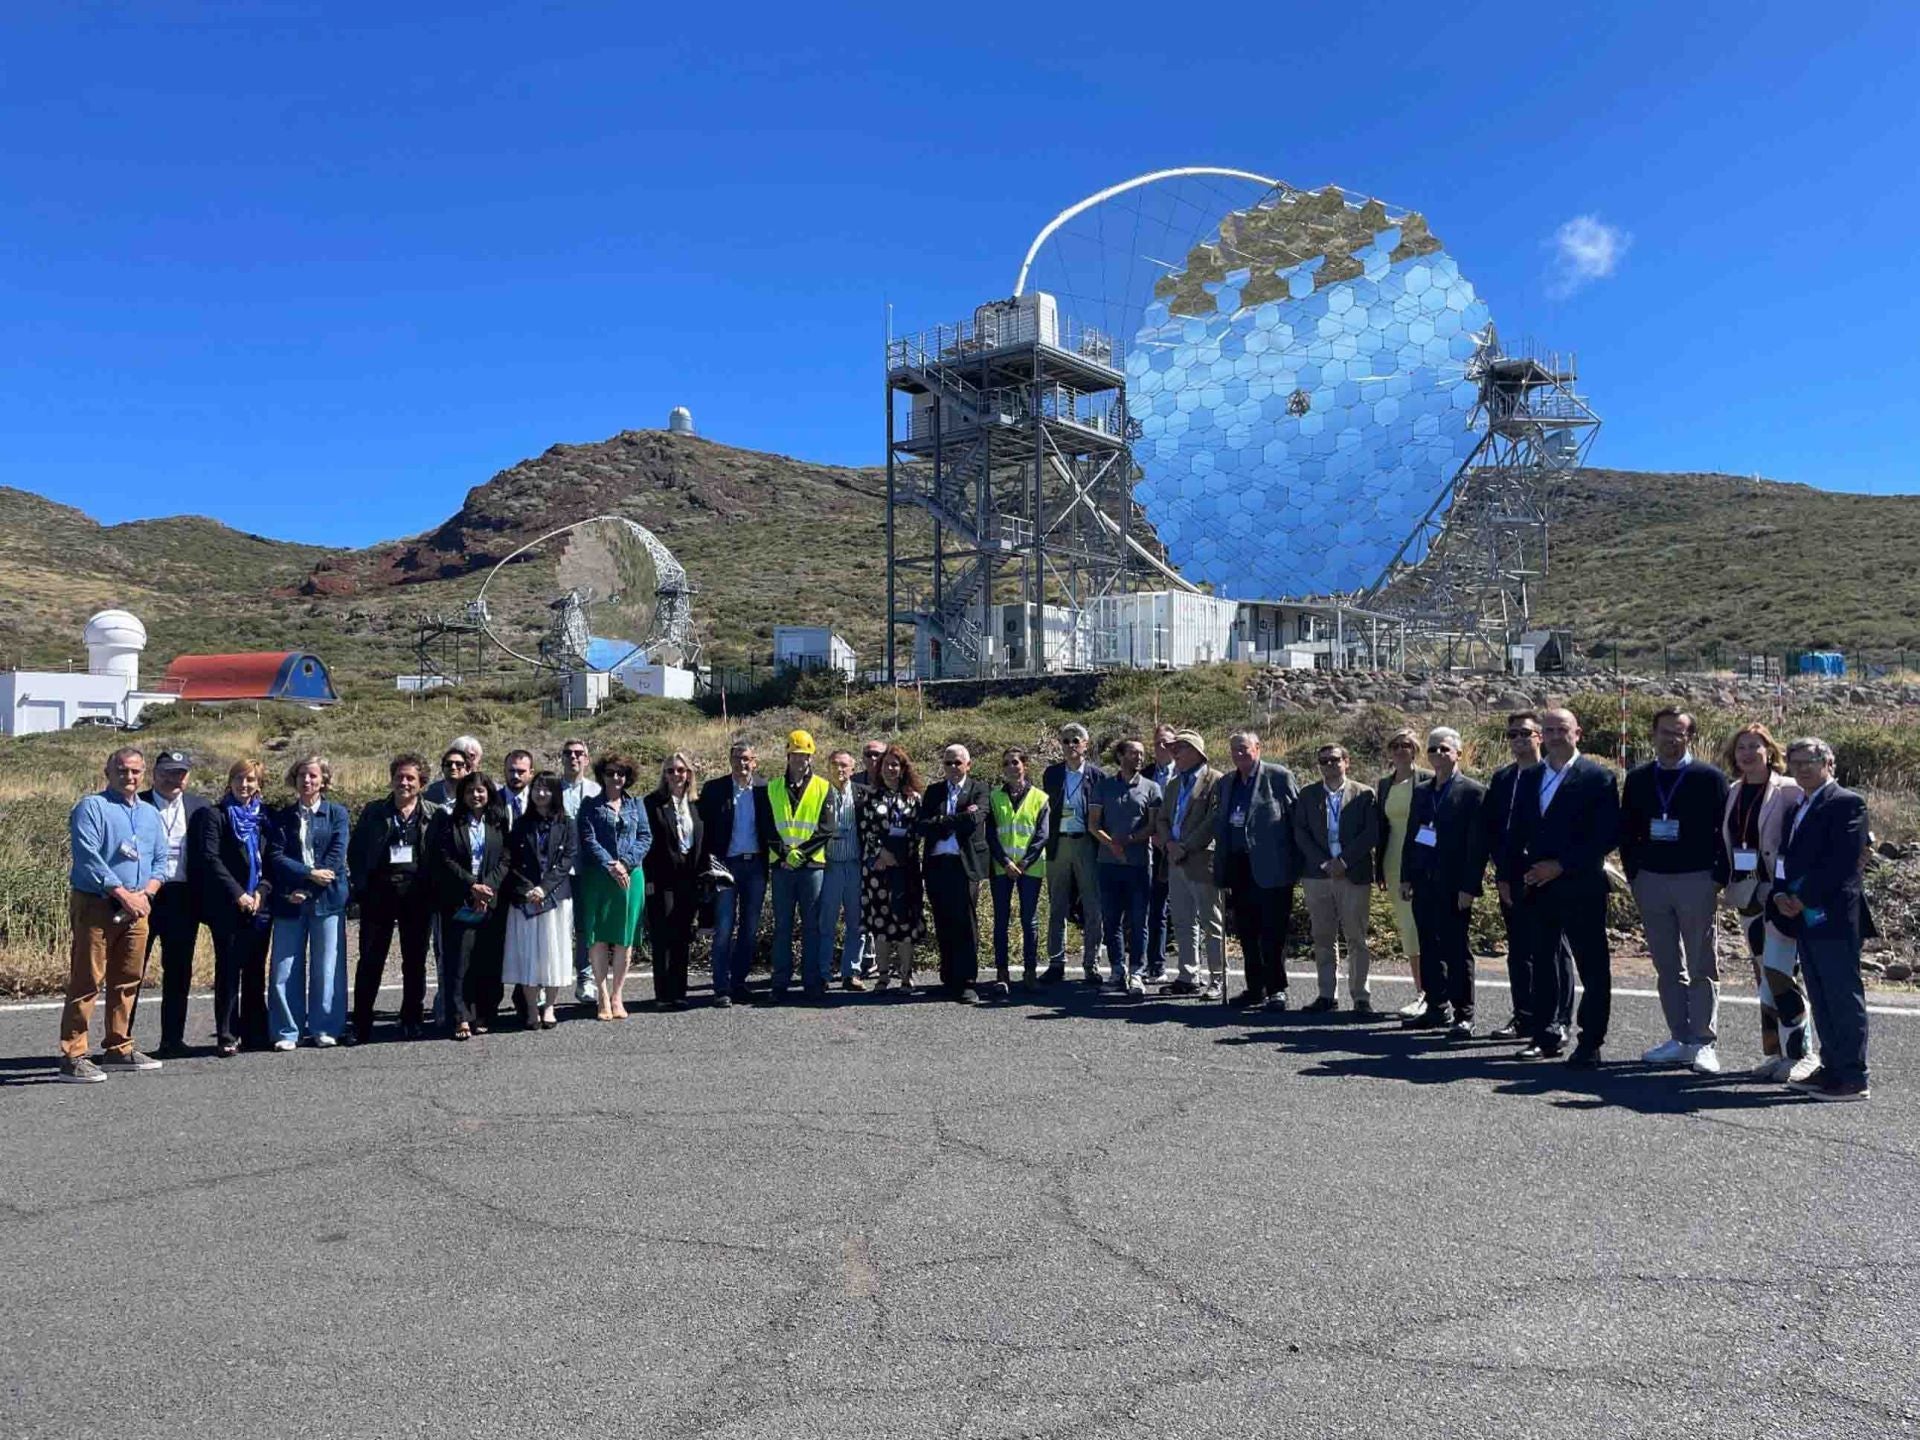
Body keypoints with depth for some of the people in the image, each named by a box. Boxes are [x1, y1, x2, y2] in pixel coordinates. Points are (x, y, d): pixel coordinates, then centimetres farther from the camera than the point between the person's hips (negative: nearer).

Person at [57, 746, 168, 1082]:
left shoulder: (150, 814, 16)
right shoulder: (91, 808, -4)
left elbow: (160, 860, 14)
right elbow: (88, 858, -14)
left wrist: (145, 893, -4)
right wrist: (123, 894, -17)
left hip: (136, 909, 6)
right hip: (96, 905, -6)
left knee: (127, 980, 11)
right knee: (86, 981, -7)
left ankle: (119, 1049, 20)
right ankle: (73, 1056, -5)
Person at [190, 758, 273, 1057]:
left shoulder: (262, 818, 15)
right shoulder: (214, 815, 1)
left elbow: (270, 861, 13)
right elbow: (210, 858, -8)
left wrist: (261, 891, -4)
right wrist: (237, 894, -14)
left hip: (258, 905, 4)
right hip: (227, 906, -4)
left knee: (256, 970, 7)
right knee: (228, 970, -3)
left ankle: (255, 1032, 13)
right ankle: (226, 1035, 1)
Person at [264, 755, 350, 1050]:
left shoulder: (337, 813, 7)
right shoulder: (280, 817, 11)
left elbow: (336, 857, -2)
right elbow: (276, 857, 0)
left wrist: (306, 890, -9)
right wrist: (310, 874, -14)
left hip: (327, 899, -1)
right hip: (289, 900, 1)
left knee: (327, 967, 1)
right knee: (286, 969, -1)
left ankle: (325, 1029, 10)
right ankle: (287, 1032, 7)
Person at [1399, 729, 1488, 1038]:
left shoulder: (1474, 792, -6)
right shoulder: (1421, 791, 14)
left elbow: (1478, 844, -10)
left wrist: (1469, 887, -14)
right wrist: (1406, 877, 10)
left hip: (1453, 887, -6)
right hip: (1424, 885, 6)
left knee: (1457, 951, -2)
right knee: (1429, 949, 11)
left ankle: (1463, 1016, 5)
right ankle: (1438, 1008, 21)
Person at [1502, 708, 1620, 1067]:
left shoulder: (1597, 777, -4)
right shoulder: (1530, 778, 13)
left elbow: (1607, 835, -11)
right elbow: (1517, 833, 17)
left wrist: (1561, 865, -14)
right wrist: (1513, 876, 8)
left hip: (1581, 888, -5)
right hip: (1537, 886, 5)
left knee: (1592, 966, 0)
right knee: (1544, 963, 11)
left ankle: (1590, 1043, 6)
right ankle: (1547, 1035, 19)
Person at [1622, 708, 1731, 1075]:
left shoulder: (1709, 778, -2)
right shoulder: (1637, 779, 8)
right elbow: (1626, 831, 13)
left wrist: (1717, 878, -8)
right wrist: (1634, 873, 6)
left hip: (1696, 881, -4)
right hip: (1650, 882, 4)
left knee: (1701, 967, 1)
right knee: (1668, 967, 9)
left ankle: (1703, 1043, 4)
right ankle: (1680, 1040, 16)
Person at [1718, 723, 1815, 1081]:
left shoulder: (1790, 792, -8)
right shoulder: (1733, 793, 11)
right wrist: (1731, 886, 11)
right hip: (1748, 896, 7)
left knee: (1778, 972, -11)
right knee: (1763, 975, 11)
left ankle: (1801, 1053, 0)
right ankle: (1774, 1052, 19)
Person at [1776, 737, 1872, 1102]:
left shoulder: (1846, 803, -8)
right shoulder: (1798, 809, 19)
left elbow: (1843, 862, -17)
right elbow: (1786, 858, 18)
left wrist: (1803, 899, -15)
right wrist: (1781, 895, 0)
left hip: (1833, 917, -9)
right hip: (1805, 918, 9)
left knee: (1844, 998, -4)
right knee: (1822, 1000, 13)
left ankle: (1854, 1079, 1)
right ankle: (1833, 1068, 21)